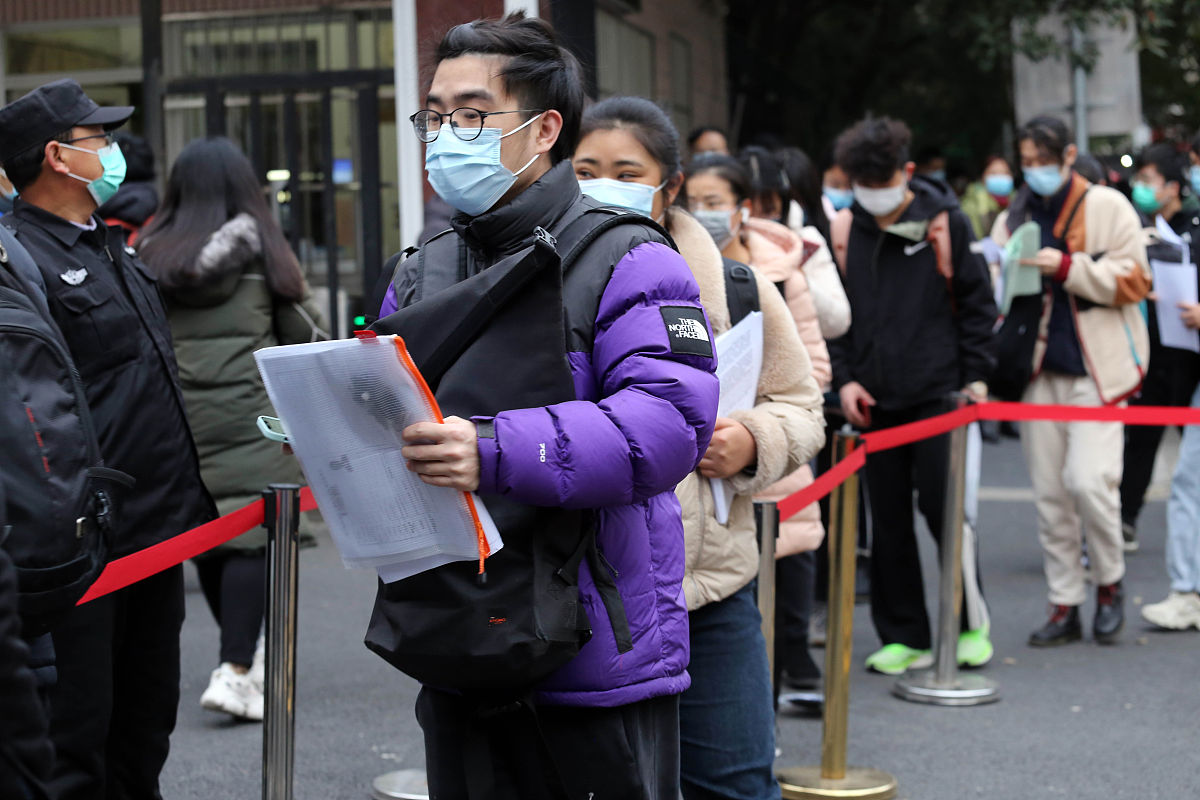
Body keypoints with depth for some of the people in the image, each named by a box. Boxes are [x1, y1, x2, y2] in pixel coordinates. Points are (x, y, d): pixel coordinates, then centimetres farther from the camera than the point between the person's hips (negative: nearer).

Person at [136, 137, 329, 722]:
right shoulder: (259, 245, -2)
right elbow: (303, 328, 4)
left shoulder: (148, 253, 7)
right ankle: (234, 672, -14)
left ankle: (246, 656, 29)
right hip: (249, 411, -4)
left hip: (175, 415, 5)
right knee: (251, 536, -4)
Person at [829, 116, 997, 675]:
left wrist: (976, 376, -2)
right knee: (888, 520, 6)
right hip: (873, 399, 3)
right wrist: (844, 378, 0)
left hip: (937, 392, -3)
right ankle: (903, 636, 15)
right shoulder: (842, 231, 5)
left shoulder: (945, 222, -1)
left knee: (943, 507, -6)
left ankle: (972, 624, 12)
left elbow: (977, 303, 3)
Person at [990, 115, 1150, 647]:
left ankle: (1109, 583, 9)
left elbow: (1132, 281, -6)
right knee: (1049, 493, 5)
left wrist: (1068, 267, -16)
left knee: (1088, 479, -15)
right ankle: (1064, 606, 14)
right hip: (1041, 370, 4)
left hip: (1097, 367, -4)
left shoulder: (1107, 208, 1)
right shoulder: (1013, 220, 13)